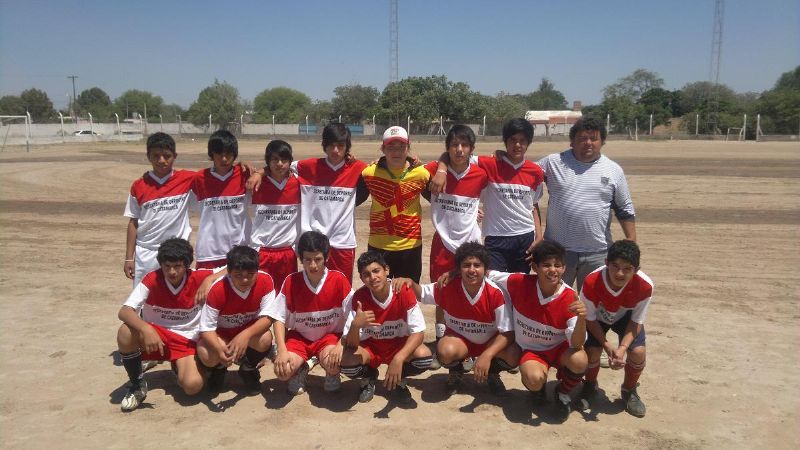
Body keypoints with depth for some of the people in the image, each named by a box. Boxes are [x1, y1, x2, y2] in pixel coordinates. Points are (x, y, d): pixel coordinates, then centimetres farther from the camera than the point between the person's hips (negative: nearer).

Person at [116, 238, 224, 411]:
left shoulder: (198, 278, -15)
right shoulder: (152, 279, -15)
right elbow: (124, 311, -23)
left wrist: (210, 280, -31)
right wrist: (146, 329, -42)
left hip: (186, 340, 0)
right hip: (154, 334, 1)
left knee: (193, 385, -26)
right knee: (125, 332, -34)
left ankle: (179, 367, 14)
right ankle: (138, 384, -8)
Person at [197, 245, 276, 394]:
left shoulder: (265, 281, -23)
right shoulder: (218, 290, -28)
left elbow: (267, 318, -23)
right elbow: (206, 328, -24)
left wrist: (246, 335, -42)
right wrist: (220, 350, -44)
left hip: (250, 332, 1)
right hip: (221, 334, -1)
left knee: (265, 339, -32)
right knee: (207, 355, -31)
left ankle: (248, 368, 4)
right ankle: (219, 368, 10)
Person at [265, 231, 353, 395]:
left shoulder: (339, 280, -15)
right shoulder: (291, 281, -11)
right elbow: (279, 318, -7)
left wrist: (340, 345, -25)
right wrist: (282, 351, -20)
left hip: (330, 336, -1)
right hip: (299, 336, 1)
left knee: (331, 362, -33)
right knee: (282, 371, -25)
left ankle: (333, 375, 6)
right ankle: (300, 369, 12)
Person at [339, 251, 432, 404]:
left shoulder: (404, 292, -21)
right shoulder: (358, 297, -19)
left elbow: (418, 332, -21)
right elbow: (352, 344, -20)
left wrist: (399, 359, -37)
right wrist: (355, 325, -43)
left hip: (399, 346, 0)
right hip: (369, 347, 0)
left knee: (424, 357, -30)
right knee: (347, 363, -31)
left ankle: (399, 378, 5)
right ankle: (369, 377, 7)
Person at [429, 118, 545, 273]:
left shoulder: (535, 172, 3)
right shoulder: (491, 165, -7)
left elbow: (534, 206, 13)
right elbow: (450, 155, -6)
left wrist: (539, 237, 5)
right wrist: (442, 170, -26)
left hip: (526, 237, 3)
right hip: (496, 238, -3)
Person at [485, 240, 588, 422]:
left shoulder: (570, 299, -22)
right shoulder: (520, 283, -20)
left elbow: (576, 344, -26)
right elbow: (488, 274, -5)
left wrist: (582, 319, -45)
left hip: (559, 348, 1)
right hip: (530, 350, 0)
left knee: (579, 361, -34)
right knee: (534, 379, -33)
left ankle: (563, 392, 4)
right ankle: (538, 387, 10)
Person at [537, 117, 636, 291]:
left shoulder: (614, 170, 4)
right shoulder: (553, 162, 0)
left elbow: (625, 211, 7)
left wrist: (632, 244, 3)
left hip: (597, 252, 1)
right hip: (558, 250, -1)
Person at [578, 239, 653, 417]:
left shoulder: (645, 286, -34)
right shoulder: (591, 282, -38)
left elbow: (636, 321, -19)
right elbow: (590, 319, -20)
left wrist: (622, 348, -31)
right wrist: (607, 345, -30)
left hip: (625, 317, 1)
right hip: (598, 317, -1)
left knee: (638, 352, -18)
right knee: (592, 351, -20)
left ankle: (629, 390, 14)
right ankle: (590, 386, 16)